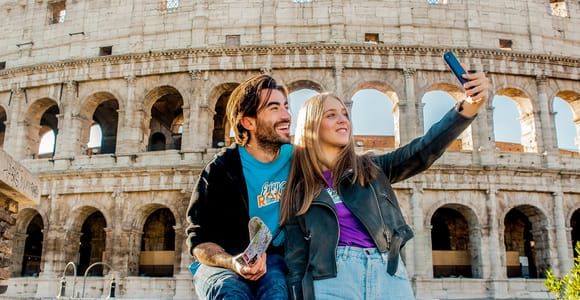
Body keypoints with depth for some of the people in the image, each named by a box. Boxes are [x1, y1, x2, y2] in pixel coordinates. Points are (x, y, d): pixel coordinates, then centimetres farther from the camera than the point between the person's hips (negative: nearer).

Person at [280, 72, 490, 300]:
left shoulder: (370, 169, 10)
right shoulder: (299, 192, 6)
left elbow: (423, 151, -4)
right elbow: (296, 260, 5)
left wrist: (468, 107, -16)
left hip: (390, 275, 2)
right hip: (334, 277, -2)